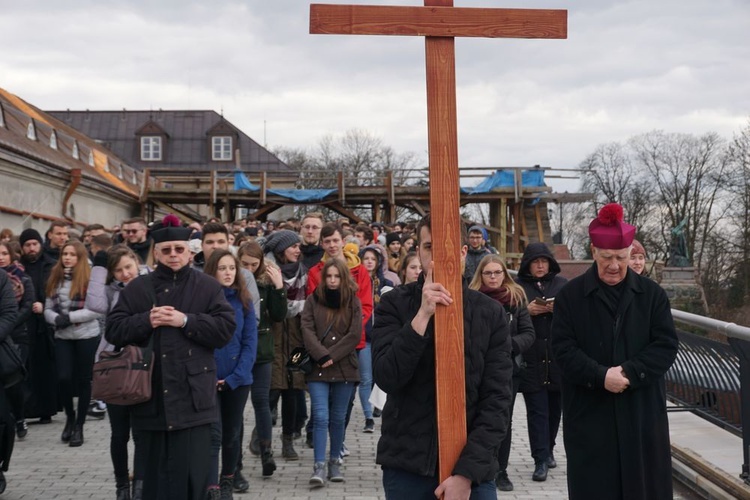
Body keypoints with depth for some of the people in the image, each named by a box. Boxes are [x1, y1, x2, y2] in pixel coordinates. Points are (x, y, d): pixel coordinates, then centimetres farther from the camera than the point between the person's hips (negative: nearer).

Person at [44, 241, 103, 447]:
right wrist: (57, 319, -15)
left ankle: (79, 425, 17)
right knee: (64, 378, -5)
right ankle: (70, 417, 21)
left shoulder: (90, 278, -8)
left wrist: (70, 317, -18)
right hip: (62, 336, 3)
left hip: (87, 336, -3)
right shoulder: (55, 278, 8)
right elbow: (48, 309, 7)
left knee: (83, 380, 4)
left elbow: (98, 310, -13)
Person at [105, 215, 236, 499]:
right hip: (150, 398, 2)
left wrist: (185, 321, -13)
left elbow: (225, 329, -4)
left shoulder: (207, 287, 4)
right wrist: (146, 321, -11)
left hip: (192, 398, -2)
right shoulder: (137, 289, 9)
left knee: (191, 473, -2)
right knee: (154, 472, 10)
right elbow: (113, 330, 5)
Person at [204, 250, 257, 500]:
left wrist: (235, 377, -10)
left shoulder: (244, 301, 2)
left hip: (238, 380, 3)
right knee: (213, 434, -10)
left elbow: (250, 342, -1)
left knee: (232, 433, 14)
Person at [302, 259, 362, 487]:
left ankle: (334, 462, 21)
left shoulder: (353, 302, 3)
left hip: (344, 368, 1)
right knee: (321, 417, -9)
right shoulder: (313, 300, 4)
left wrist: (332, 357, -11)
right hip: (317, 367, -1)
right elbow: (307, 330, -4)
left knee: (338, 418, 8)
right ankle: (319, 466, -8)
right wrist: (322, 356, -15)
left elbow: (354, 335, -5)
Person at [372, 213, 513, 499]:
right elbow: (387, 378, -13)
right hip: (406, 467, 0)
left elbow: (497, 400, -5)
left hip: (472, 469, 0)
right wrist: (422, 316, -21)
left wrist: (468, 471, -14)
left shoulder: (491, 314, -1)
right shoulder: (394, 304, -2)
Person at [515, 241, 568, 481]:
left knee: (554, 407, 10)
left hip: (559, 357, 2)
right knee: (537, 410, -4)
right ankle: (540, 460, -2)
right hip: (531, 360, -2)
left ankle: (548, 450, 29)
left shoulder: (562, 284, 10)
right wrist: (527, 311, -14)